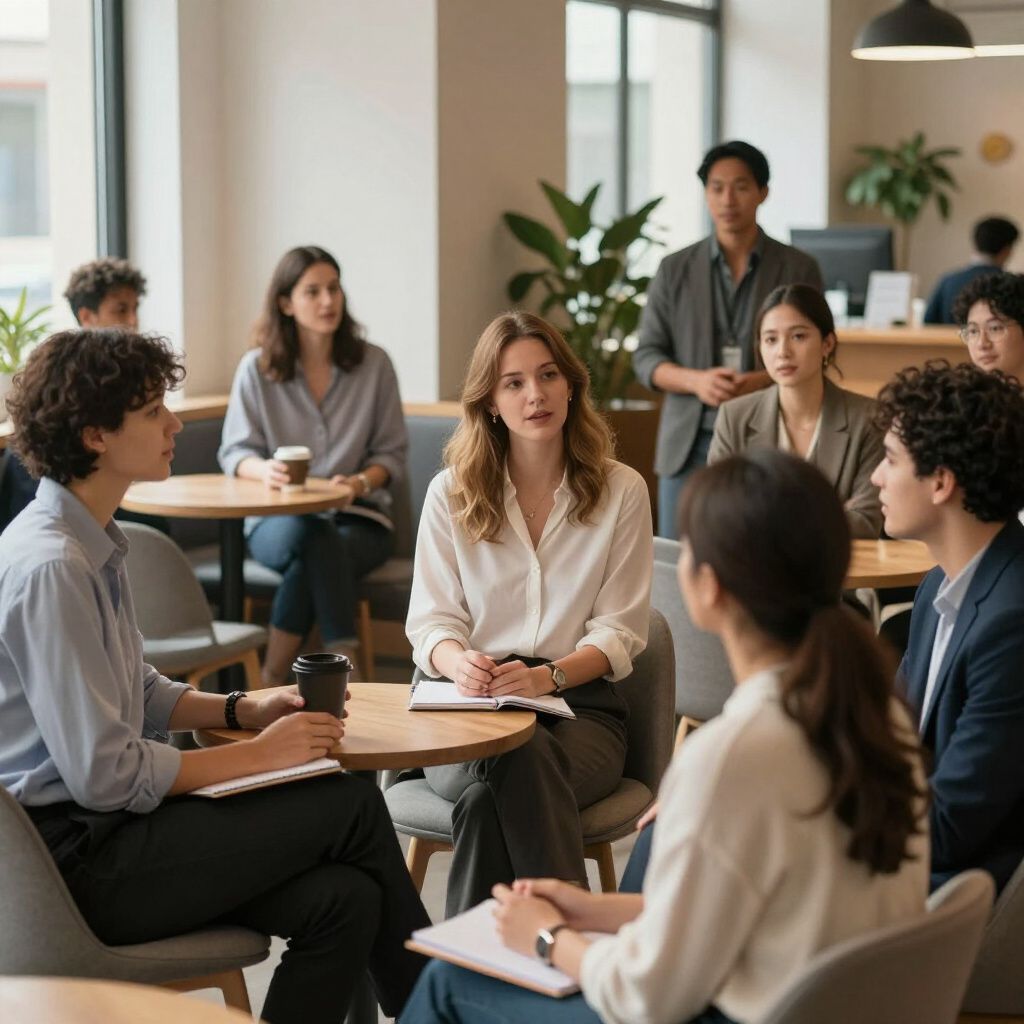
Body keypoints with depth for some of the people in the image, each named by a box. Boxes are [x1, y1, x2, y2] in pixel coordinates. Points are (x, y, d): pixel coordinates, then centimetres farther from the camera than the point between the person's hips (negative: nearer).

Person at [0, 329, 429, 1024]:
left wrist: (244, 709, 5)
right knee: (352, 805, -9)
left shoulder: (92, 543, 11)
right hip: (78, 859, -9)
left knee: (341, 899, -9)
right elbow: (103, 774, -22)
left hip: (103, 830, 9)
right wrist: (257, 755, -12)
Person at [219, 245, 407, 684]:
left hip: (358, 518, 0)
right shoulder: (256, 368, 1)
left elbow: (391, 453, 5)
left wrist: (361, 482, -17)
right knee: (314, 537, -38)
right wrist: (265, 470, -22)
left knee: (313, 556, -36)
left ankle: (273, 680, -28)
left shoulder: (373, 364, 3)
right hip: (277, 519, 0)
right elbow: (234, 452, 2)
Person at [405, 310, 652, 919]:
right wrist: (459, 662, -19)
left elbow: (619, 630, 3)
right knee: (485, 779, -38)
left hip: (580, 704, 0)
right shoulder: (451, 493, 10)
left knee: (525, 760, -38)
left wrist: (550, 675, -17)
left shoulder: (621, 491, 7)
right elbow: (432, 620, 7)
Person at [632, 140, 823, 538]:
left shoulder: (798, 269, 5)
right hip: (689, 444, 2)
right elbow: (646, 357, 8)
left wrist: (763, 381, -15)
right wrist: (696, 381, -12)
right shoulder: (675, 269, 9)